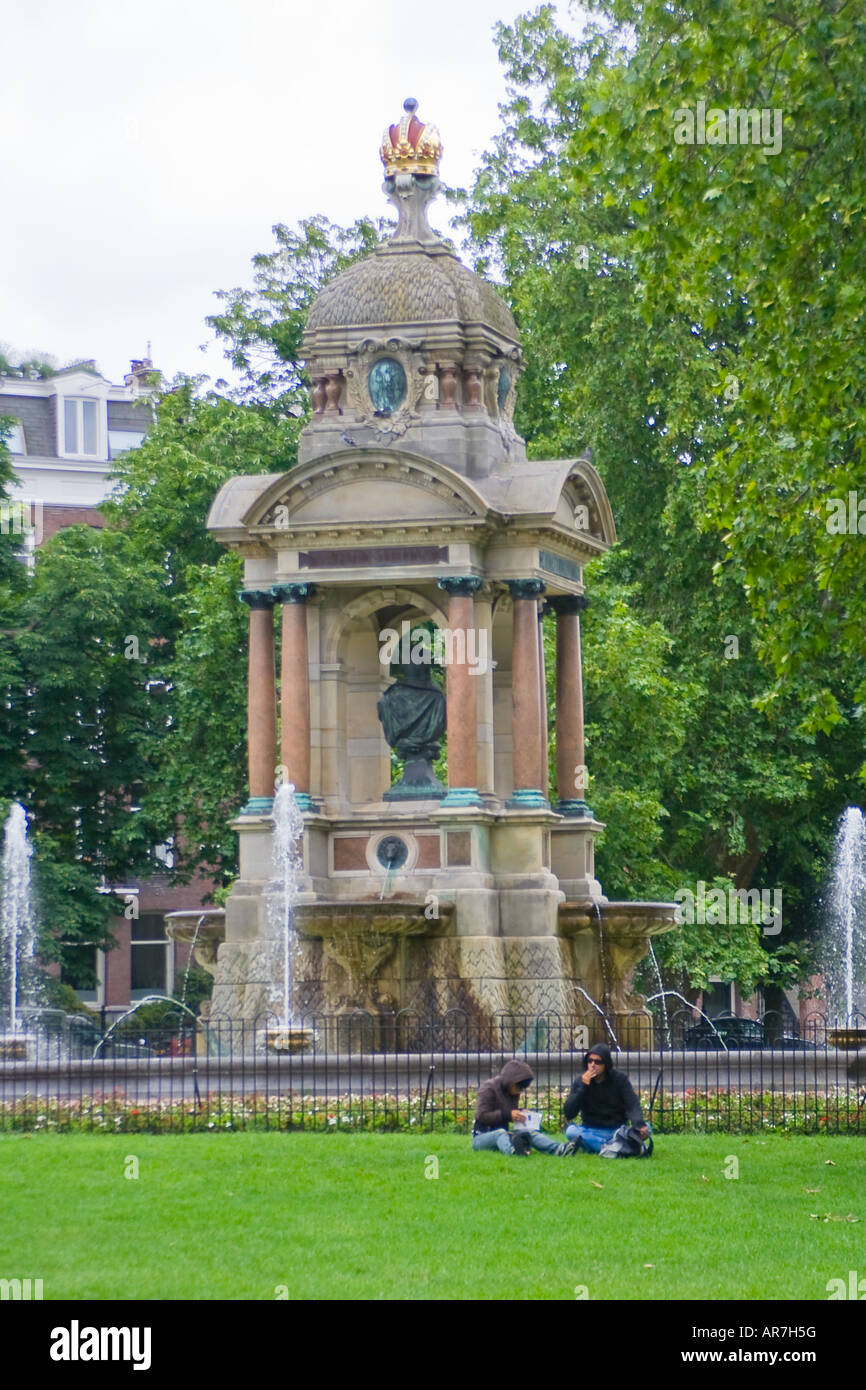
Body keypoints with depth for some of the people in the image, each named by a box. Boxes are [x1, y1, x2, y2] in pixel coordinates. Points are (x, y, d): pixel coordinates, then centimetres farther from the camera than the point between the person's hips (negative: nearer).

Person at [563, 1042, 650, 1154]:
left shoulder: (620, 1079, -2)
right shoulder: (581, 1081, -2)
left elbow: (632, 1105, -14)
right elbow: (568, 1114, -10)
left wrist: (639, 1124, -36)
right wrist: (583, 1087, -19)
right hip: (591, 1131, 0)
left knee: (645, 1129, -27)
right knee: (571, 1131, -30)